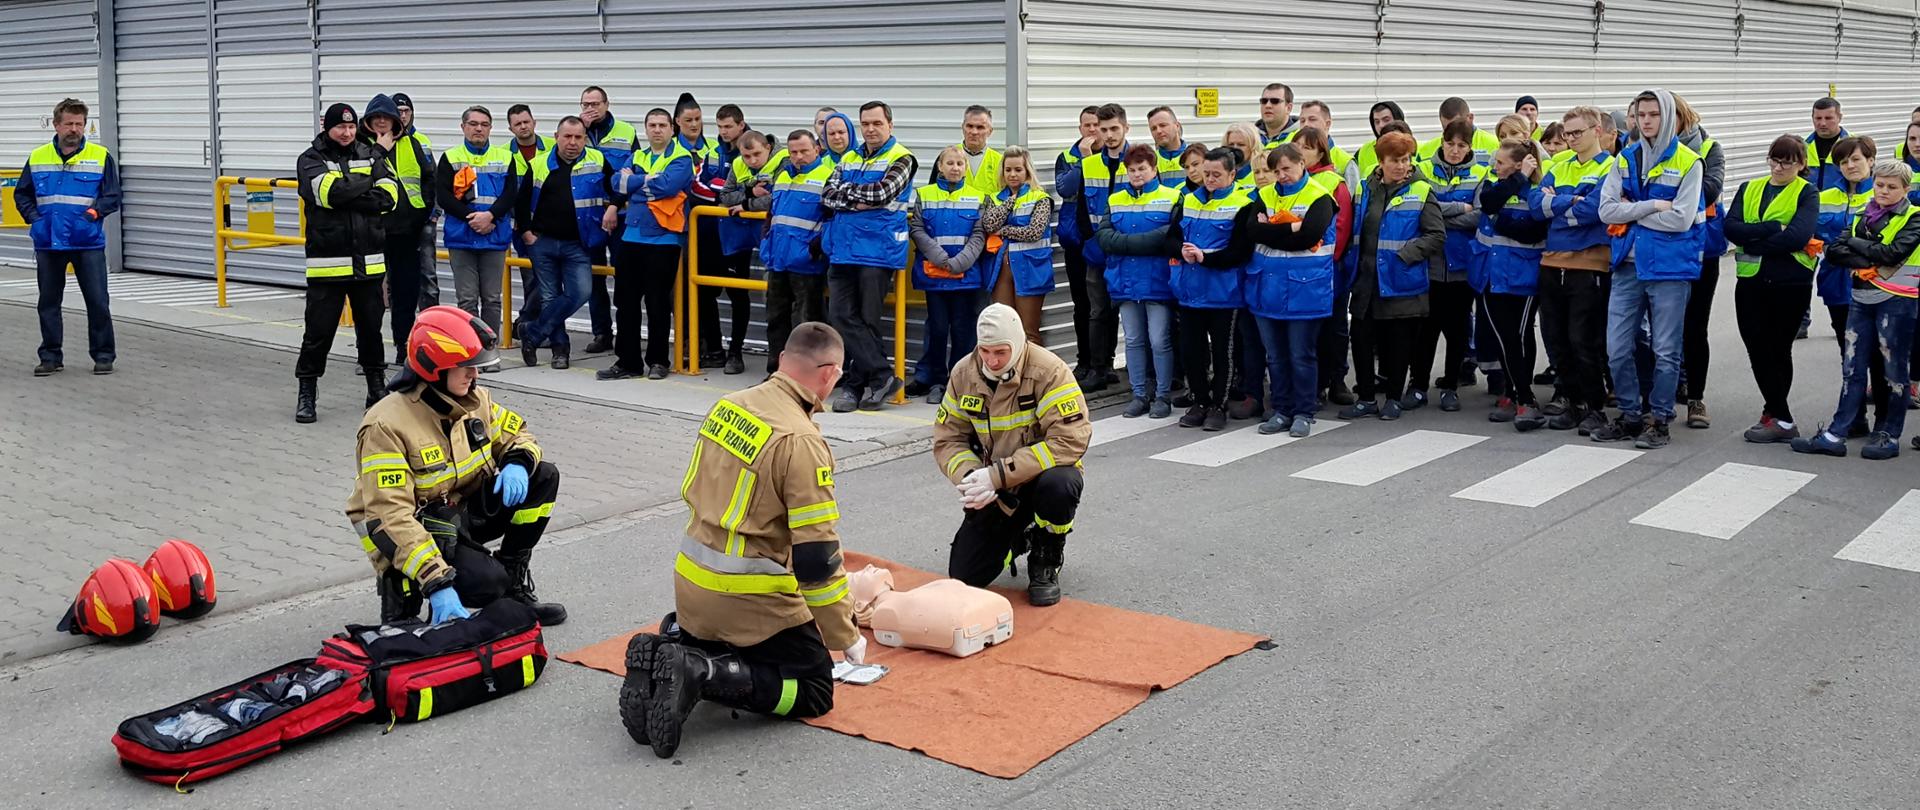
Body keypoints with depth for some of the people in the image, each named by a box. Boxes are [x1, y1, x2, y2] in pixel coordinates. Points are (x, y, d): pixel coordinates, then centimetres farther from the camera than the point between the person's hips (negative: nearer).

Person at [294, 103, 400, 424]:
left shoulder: (370, 155, 9)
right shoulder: (311, 159, 0)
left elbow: (388, 196, -6)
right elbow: (331, 192, -20)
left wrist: (345, 197, -15)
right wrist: (367, 183, -7)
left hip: (368, 262, 3)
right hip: (327, 263, -3)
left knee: (371, 328, 13)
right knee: (319, 331, 1)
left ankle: (377, 389, 27)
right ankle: (306, 395, 13)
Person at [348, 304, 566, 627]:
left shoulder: (475, 400, -3)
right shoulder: (387, 425, -25)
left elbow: (518, 435, 13)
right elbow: (391, 515, -29)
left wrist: (517, 465, -15)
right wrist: (437, 583, -37)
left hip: (464, 513, 7)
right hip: (414, 529, -7)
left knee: (544, 476, -9)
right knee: (487, 581, -31)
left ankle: (513, 586, 2)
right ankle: (400, 589, -1)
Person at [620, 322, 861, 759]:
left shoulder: (727, 405, 2)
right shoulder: (802, 442, -21)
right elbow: (817, 557, -20)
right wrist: (846, 637, -8)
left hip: (690, 579, 8)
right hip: (750, 598, -7)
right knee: (815, 692, 6)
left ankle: (664, 650, 3)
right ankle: (705, 674, -14)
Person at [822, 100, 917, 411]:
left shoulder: (901, 159, 0)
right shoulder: (848, 159, 17)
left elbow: (882, 192, -15)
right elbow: (827, 195, 6)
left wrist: (847, 189, -2)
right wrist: (856, 202, -10)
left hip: (879, 250, -5)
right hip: (843, 249, 6)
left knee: (866, 319, -1)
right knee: (841, 314, -3)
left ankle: (856, 384, 10)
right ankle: (882, 376, -1)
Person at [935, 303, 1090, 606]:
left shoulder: (1049, 371, -20)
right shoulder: (964, 373, -5)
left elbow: (1071, 440, -29)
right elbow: (947, 439, -2)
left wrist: (998, 474, -31)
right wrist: (971, 477, -24)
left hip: (1042, 475, -3)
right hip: (994, 492, 4)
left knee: (1060, 484, -39)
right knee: (965, 576, -7)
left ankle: (1047, 559, -6)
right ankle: (1020, 535, 26)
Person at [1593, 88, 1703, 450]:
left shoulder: (1688, 162, -5)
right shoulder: (1626, 159, 8)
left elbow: (1681, 219, -15)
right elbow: (1607, 209, -3)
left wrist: (1632, 214, -9)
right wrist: (1653, 206, -13)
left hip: (1670, 267, -4)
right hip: (1628, 265, 4)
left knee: (1665, 350, 4)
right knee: (1618, 349, 5)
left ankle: (1660, 420, 15)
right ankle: (1630, 416, 19)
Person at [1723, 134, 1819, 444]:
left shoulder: (1807, 194, -1)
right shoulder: (1749, 189, 10)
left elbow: (1798, 236, -18)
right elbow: (1731, 228, -6)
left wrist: (1752, 242, -15)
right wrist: (1774, 228, -16)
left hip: (1790, 283, -4)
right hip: (1751, 281, 4)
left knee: (1778, 349, 3)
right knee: (1757, 349, 3)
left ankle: (1776, 416, 11)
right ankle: (1781, 418, 11)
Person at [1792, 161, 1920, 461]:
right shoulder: (1863, 216, 12)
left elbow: (1894, 252, -18)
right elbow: (1834, 250, 0)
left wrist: (1854, 244, -7)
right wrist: (1869, 262, -15)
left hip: (1895, 301, -5)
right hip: (1861, 300, 5)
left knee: (1894, 369, 4)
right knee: (1853, 369, 6)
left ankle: (1889, 435, 14)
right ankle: (1835, 435, 6)